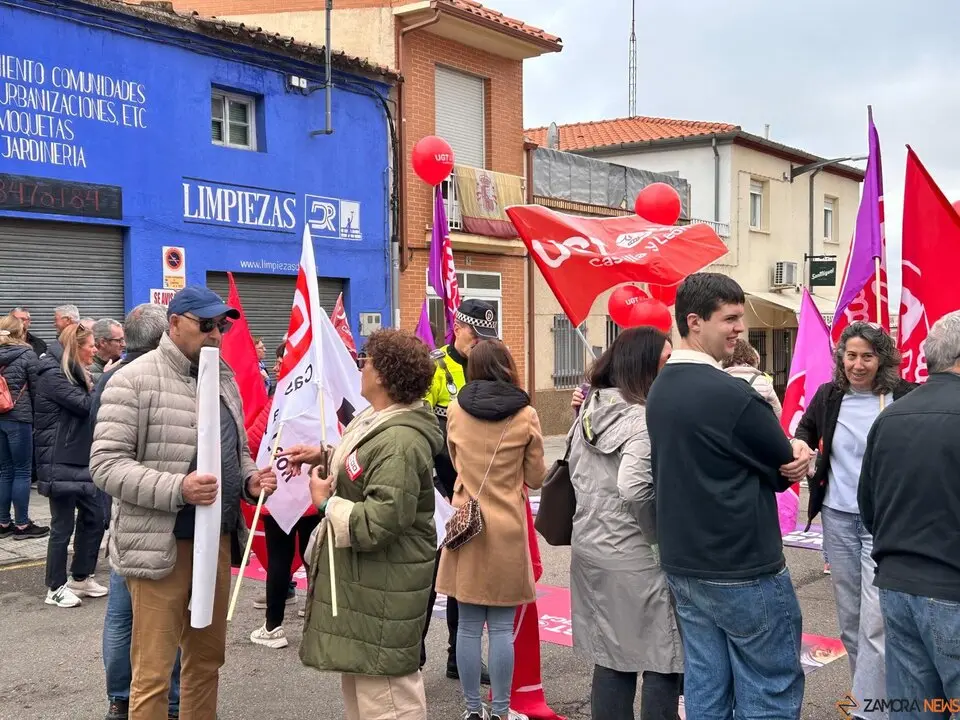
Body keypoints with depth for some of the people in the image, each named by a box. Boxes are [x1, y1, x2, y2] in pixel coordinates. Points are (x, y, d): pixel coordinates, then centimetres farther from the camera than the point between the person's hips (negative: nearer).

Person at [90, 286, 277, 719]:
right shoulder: (133, 380, -9)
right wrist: (176, 488, -25)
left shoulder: (224, 379, 12)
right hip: (162, 544, -6)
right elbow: (106, 464, -14)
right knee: (153, 672, 1)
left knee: (208, 658, 18)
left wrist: (249, 479, 0)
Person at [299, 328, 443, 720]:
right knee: (358, 676, 23)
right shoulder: (377, 419, 8)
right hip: (361, 575, 11)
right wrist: (323, 459, 12)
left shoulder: (400, 441, -27)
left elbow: (378, 523, -32)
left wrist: (326, 502, -18)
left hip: (383, 585, -11)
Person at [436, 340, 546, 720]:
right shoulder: (525, 415, -7)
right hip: (507, 529, -2)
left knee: (468, 626, 9)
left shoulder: (455, 410, -1)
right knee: (502, 627, 5)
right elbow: (537, 478, 2)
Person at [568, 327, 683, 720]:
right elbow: (633, 487, -29)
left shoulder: (589, 412, 9)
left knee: (610, 661, 16)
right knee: (663, 664, 4)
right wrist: (660, 534, -16)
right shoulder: (643, 419, -17)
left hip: (589, 550, 8)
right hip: (634, 559, -8)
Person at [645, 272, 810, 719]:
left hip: (683, 565, 8)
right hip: (744, 572, -8)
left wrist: (786, 456, 1)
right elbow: (786, 468, -10)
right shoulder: (730, 394, -21)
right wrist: (796, 458, 10)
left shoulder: (660, 389, 6)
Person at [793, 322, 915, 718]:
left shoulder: (904, 398, -10)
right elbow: (805, 431, 22)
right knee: (849, 620, 14)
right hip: (838, 518, 5)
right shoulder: (828, 396, 2)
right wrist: (801, 446, 1)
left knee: (875, 622, -10)